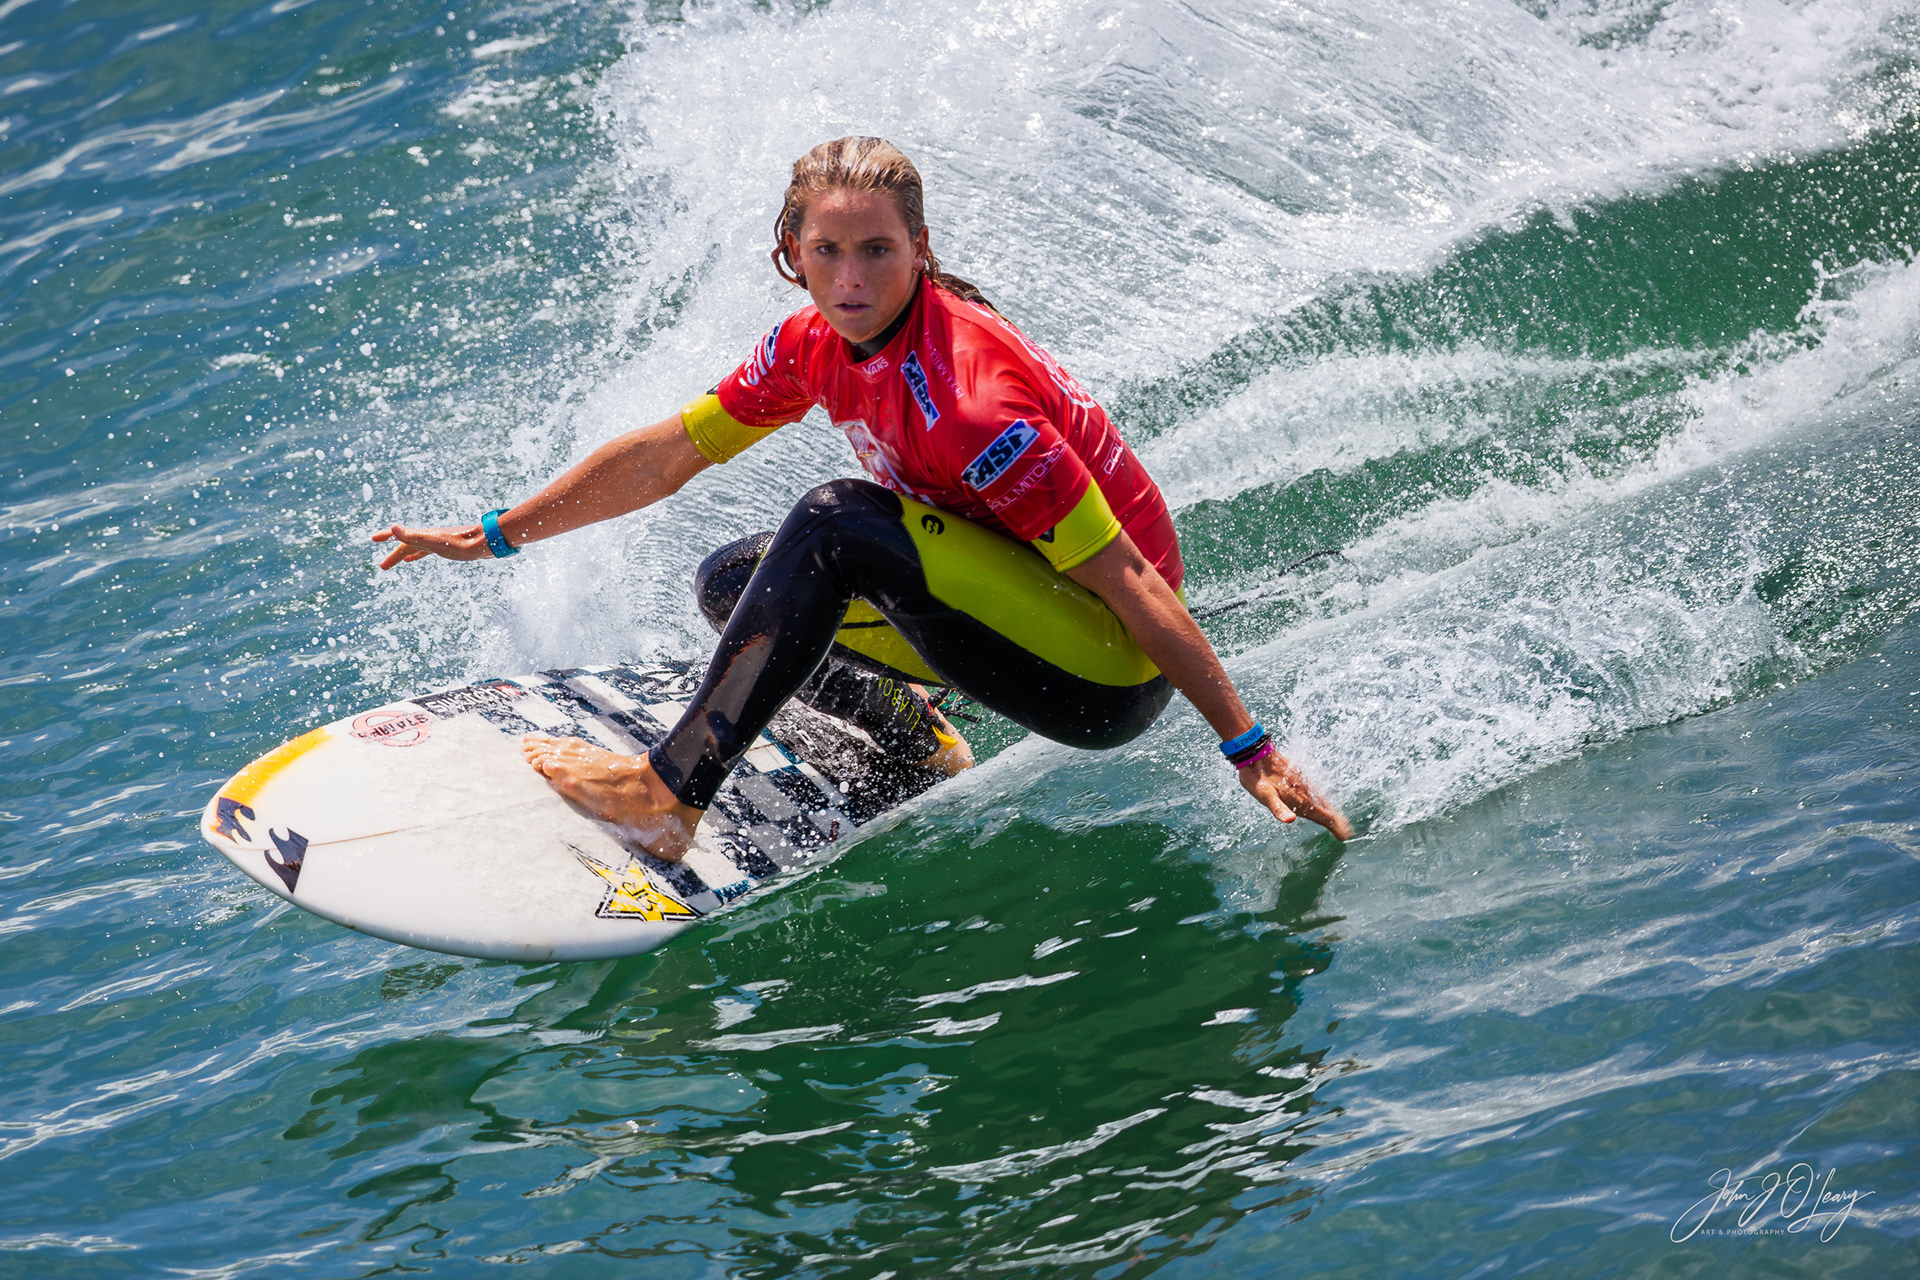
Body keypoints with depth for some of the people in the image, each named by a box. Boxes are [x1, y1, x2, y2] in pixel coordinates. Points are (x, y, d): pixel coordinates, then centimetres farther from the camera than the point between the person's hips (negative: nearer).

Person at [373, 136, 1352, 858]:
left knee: (838, 526, -26)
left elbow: (1132, 582, -26)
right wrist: (493, 536, 11)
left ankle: (669, 796, -20)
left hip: (1115, 678, -9)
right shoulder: (815, 346, -3)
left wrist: (1253, 754, -25)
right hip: (1027, 621, 9)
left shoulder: (964, 399, -27)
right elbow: (664, 455, 9)